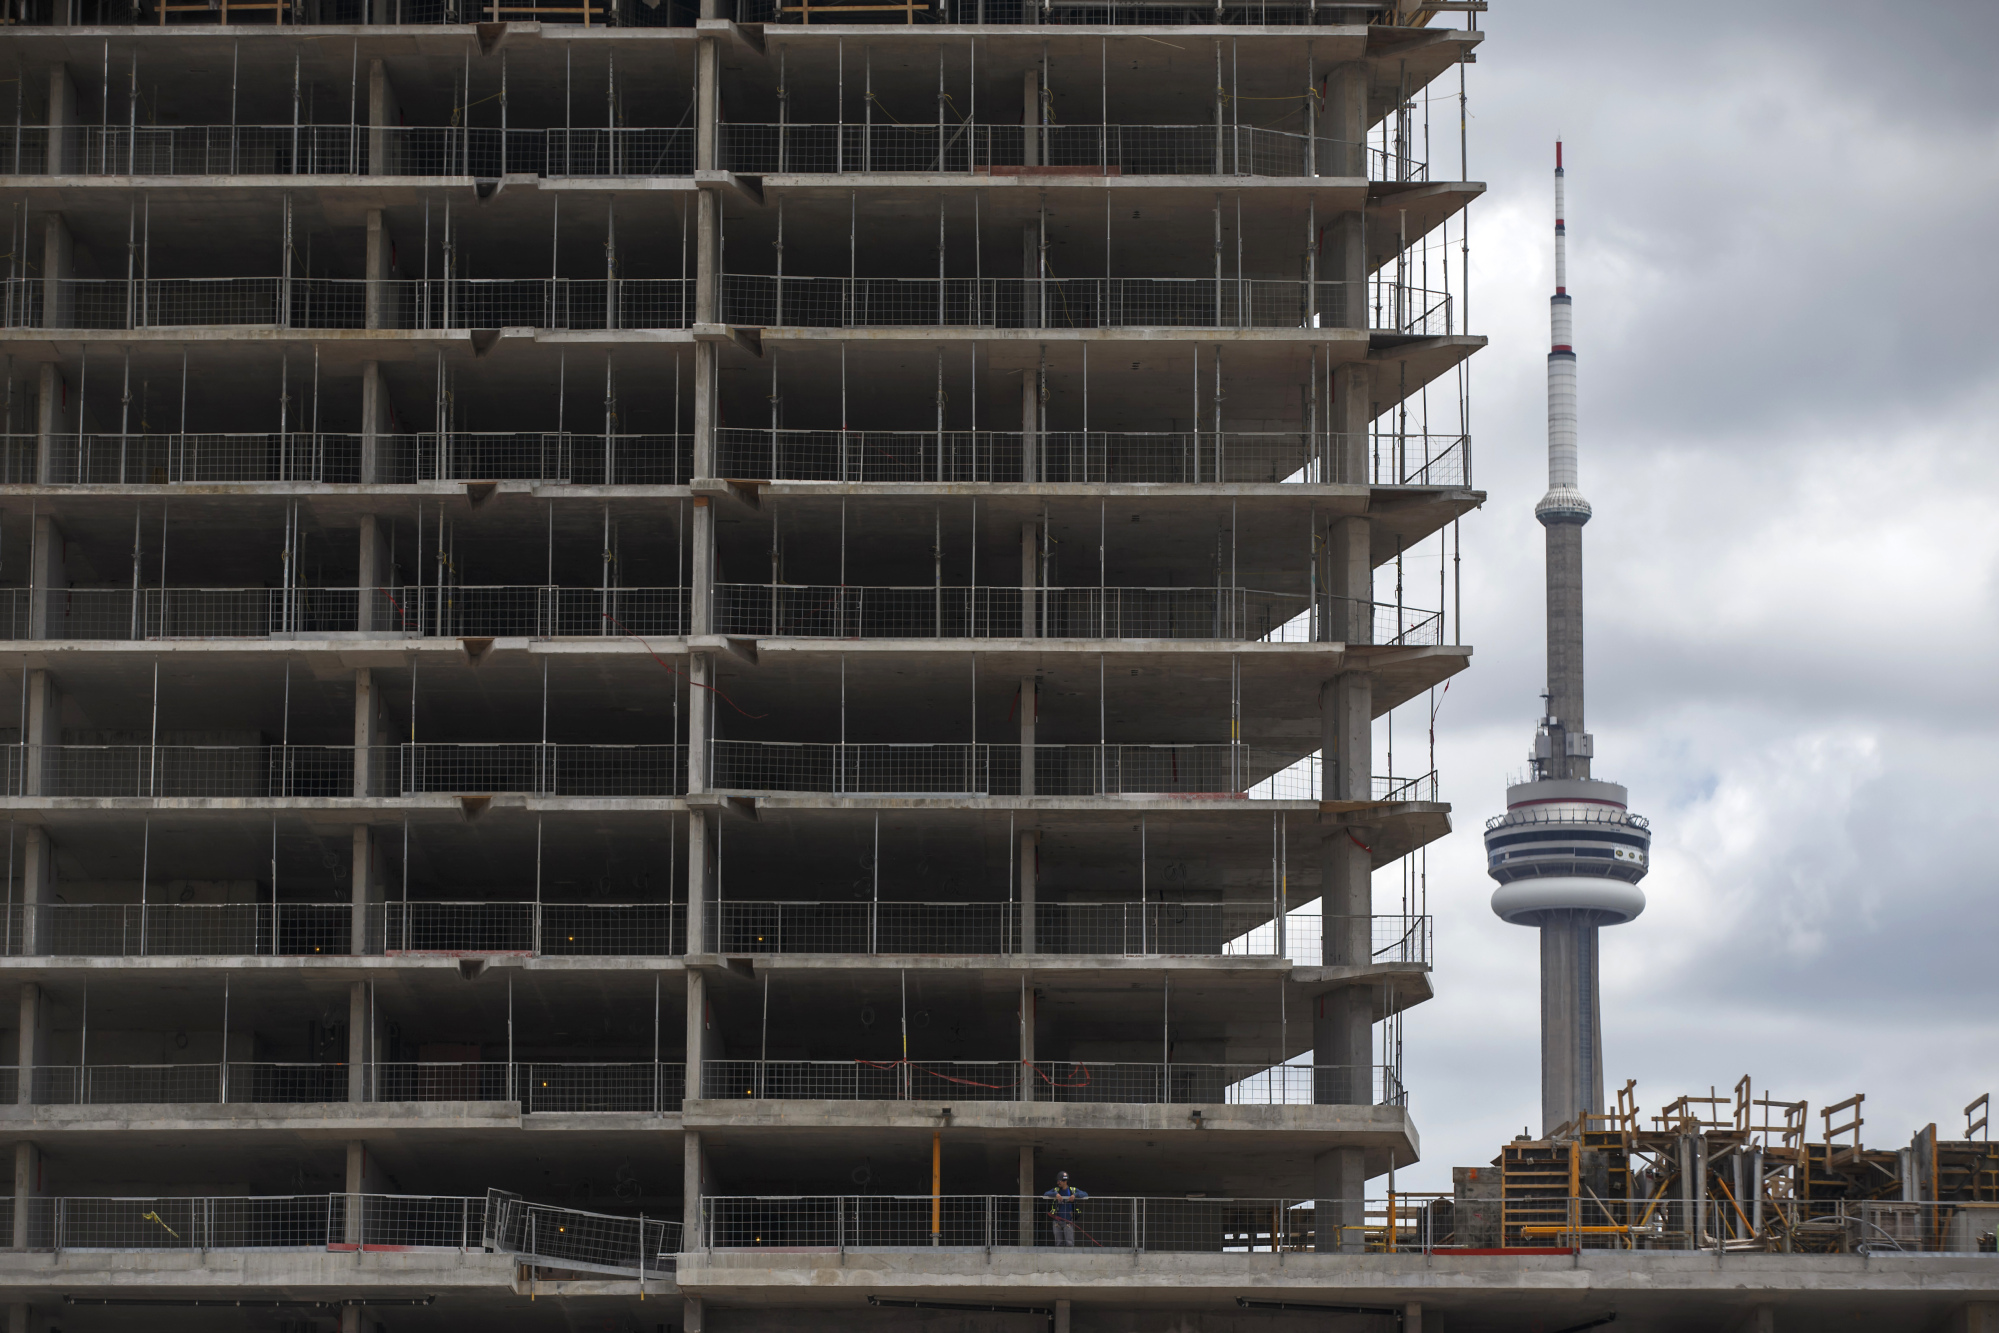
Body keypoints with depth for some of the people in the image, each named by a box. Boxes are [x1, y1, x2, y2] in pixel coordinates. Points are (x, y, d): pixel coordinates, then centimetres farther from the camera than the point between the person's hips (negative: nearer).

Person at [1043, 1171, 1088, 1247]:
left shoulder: (1073, 1190, 2)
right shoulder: (1056, 1190, 7)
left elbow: (1085, 1194, -7)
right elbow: (1046, 1194, -7)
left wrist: (1075, 1195, -24)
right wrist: (1055, 1194, -24)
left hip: (1068, 1221, -3)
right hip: (1057, 1220, 3)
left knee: (1070, 1243, -10)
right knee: (1058, 1243, 6)